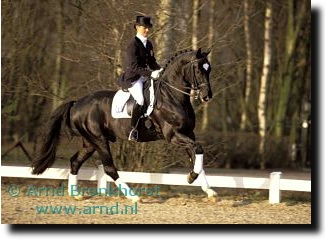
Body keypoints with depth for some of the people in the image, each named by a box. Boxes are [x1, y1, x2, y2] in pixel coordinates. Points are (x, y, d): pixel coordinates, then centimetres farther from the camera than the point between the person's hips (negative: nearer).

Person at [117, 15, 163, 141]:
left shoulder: (148, 44, 15)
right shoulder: (133, 44, -11)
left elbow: (152, 62, 20)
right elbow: (134, 66, -18)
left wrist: (160, 69, -1)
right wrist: (150, 73, -27)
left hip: (145, 77, 9)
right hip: (133, 78, -9)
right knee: (140, 99, -31)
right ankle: (133, 130, -23)